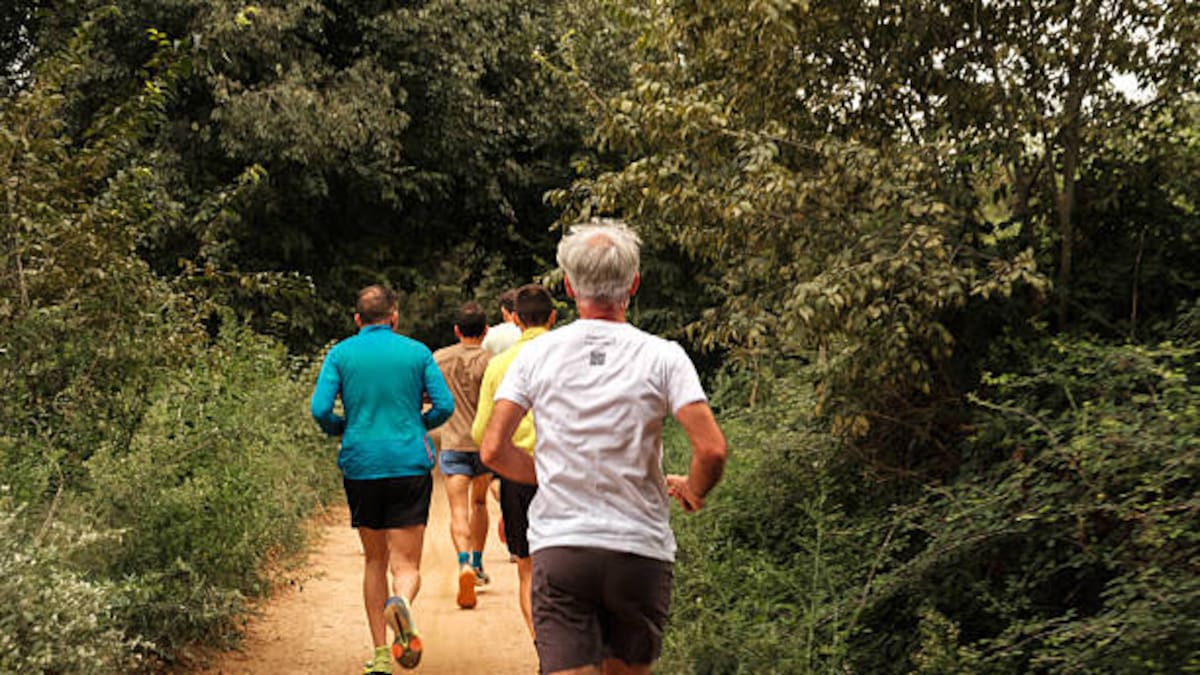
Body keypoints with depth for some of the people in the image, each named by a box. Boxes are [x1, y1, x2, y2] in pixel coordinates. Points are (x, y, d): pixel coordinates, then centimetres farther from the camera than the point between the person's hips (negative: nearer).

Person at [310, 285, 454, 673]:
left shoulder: (341, 354, 3)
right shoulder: (417, 352, 4)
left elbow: (320, 410, -6)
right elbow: (445, 406, -1)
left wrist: (340, 429, 15)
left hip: (360, 464, 1)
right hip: (410, 463, -1)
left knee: (375, 560, 15)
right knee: (406, 563, 0)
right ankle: (401, 600, -36)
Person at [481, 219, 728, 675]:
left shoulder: (535, 355, 2)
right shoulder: (662, 357, -4)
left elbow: (493, 450, 0)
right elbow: (712, 450, -13)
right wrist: (693, 492, 9)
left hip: (558, 549, 0)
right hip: (640, 550, 0)